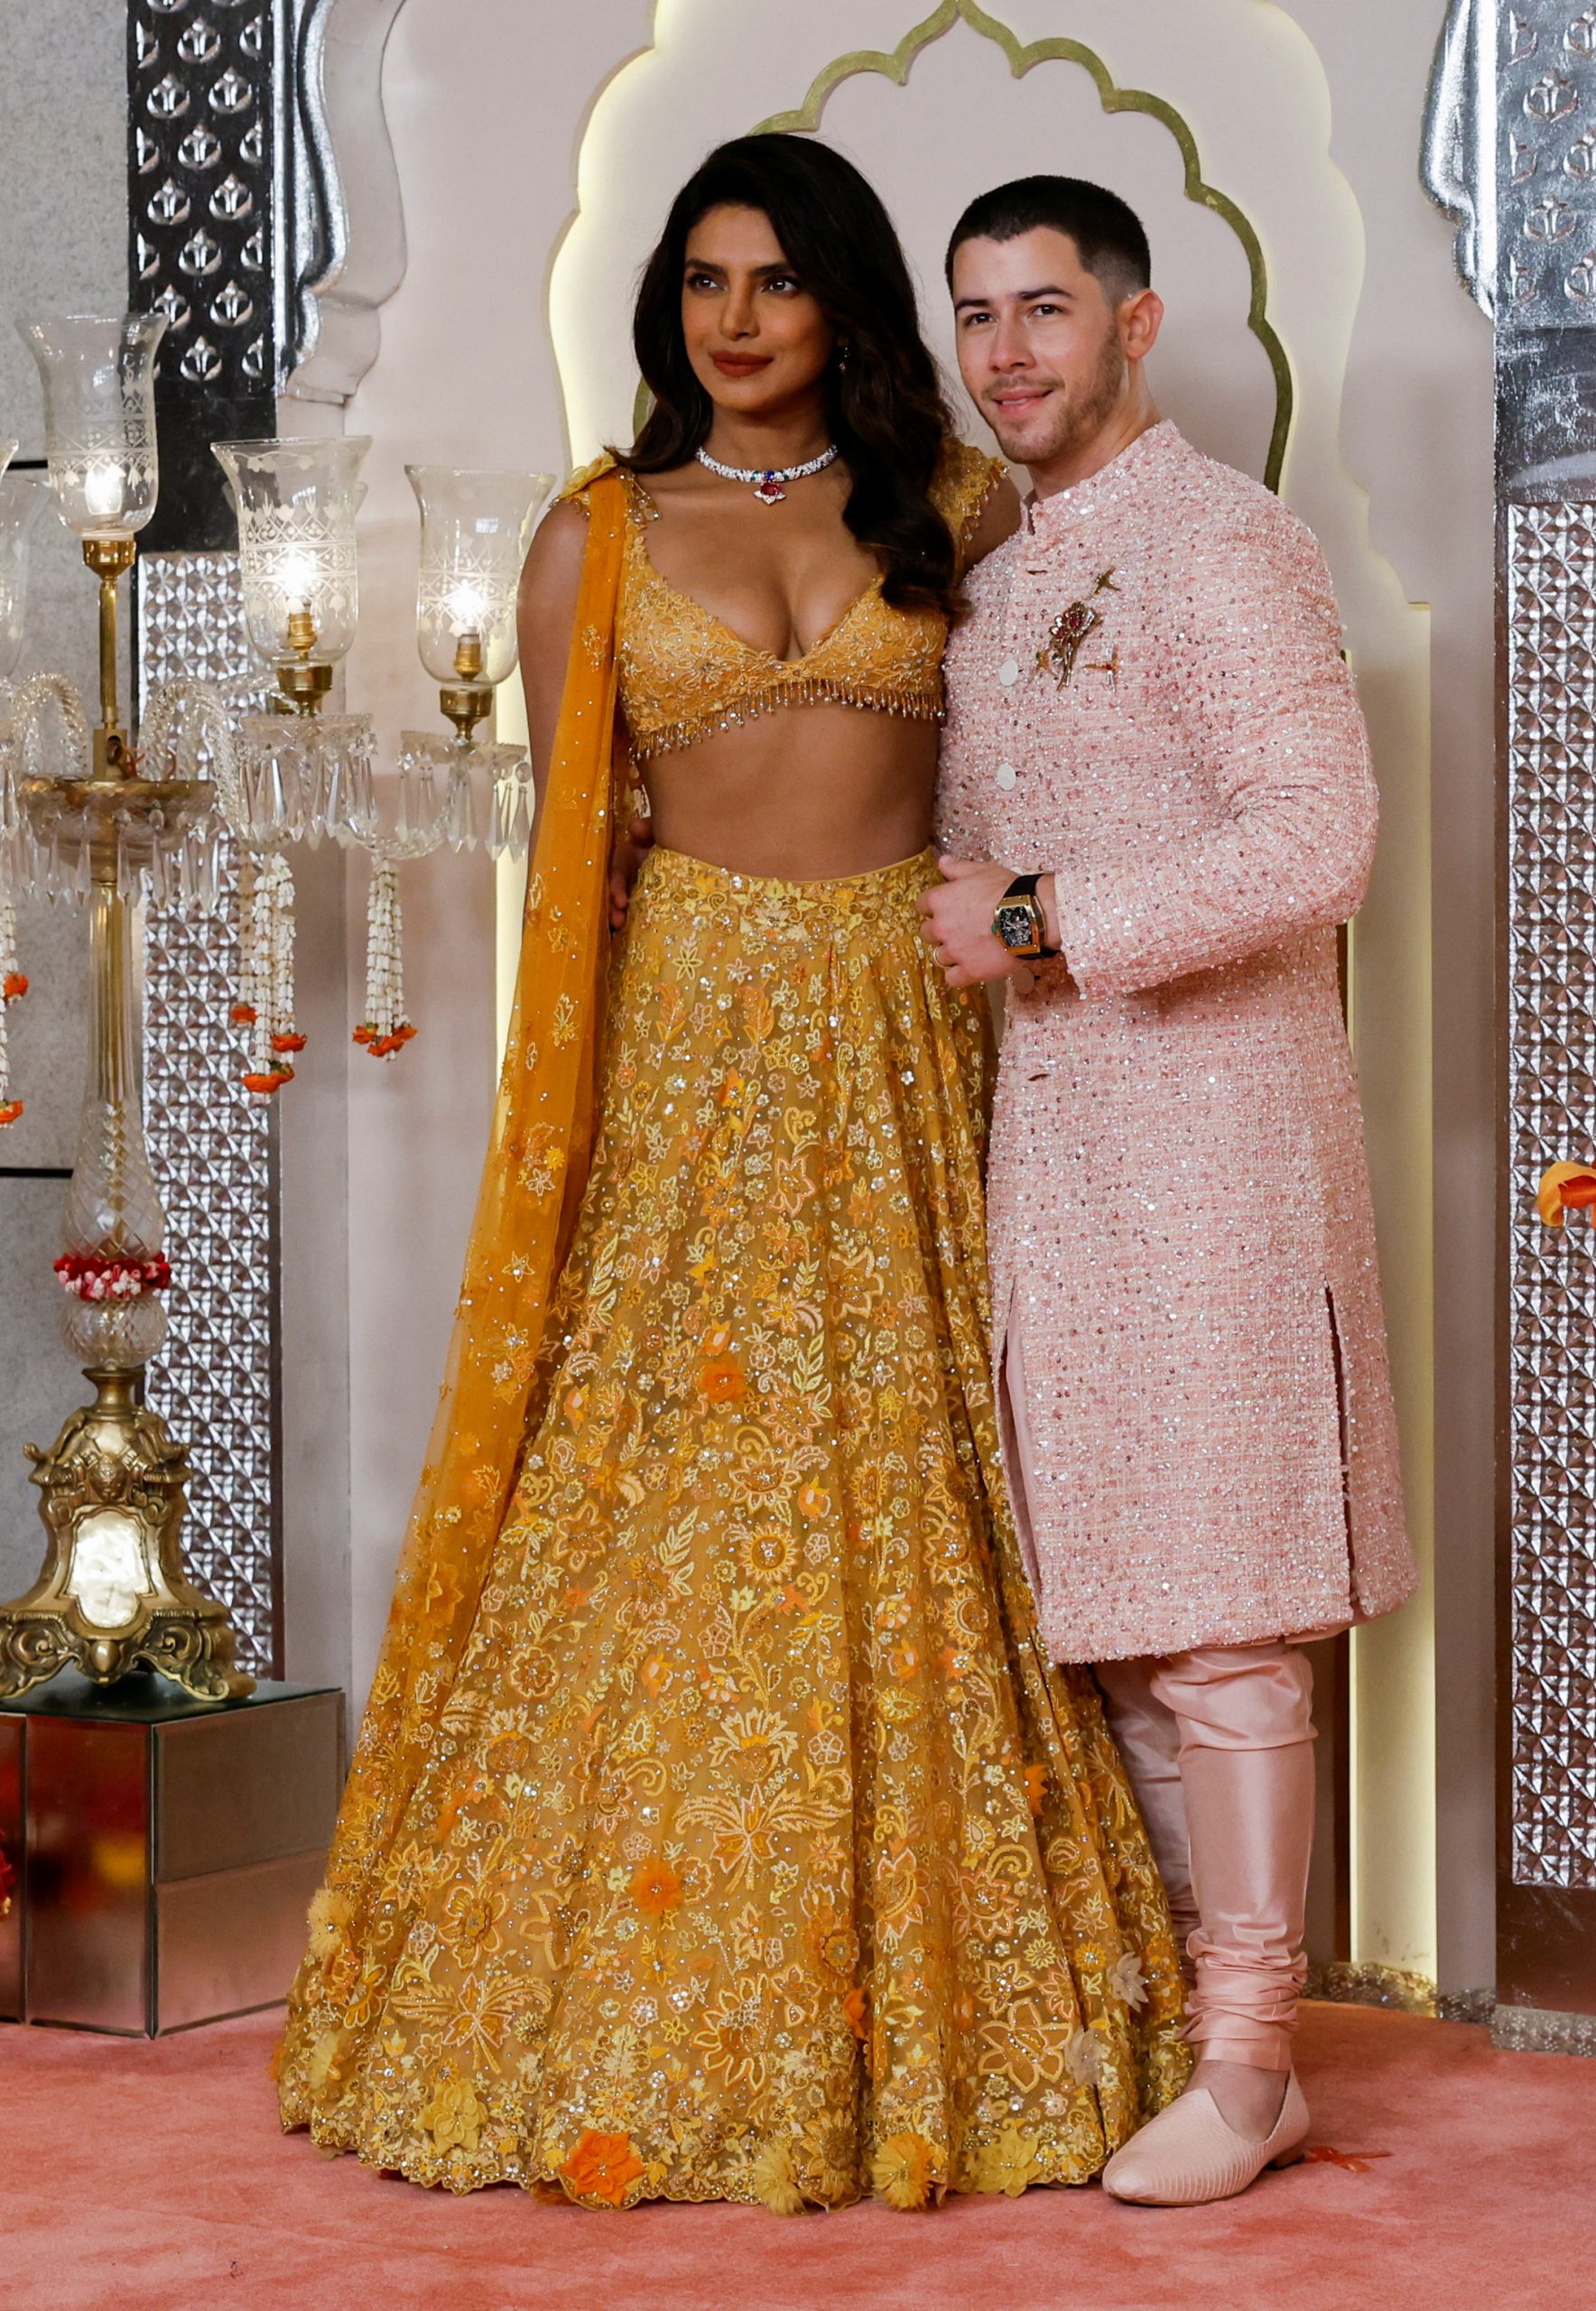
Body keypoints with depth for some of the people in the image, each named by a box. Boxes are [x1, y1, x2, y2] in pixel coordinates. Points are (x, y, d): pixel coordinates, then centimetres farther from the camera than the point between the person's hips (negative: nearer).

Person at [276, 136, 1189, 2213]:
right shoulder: (598, 538, 7)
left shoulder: (957, 510, 9)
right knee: (657, 1488, -3)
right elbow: (565, 846, 5)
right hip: (682, 1033, -1)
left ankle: (912, 2019, 11)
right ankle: (628, 2031, 7)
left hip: (896, 1039, 1)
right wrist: (567, 1085, -1)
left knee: (896, 1502, 1)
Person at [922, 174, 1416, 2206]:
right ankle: (1157, 2002, 18)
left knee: (1214, 1622, -5)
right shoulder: (994, 584, 17)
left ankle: (1247, 2059, 2)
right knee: (1104, 1606, 9)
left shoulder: (1223, 548, -9)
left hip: (1209, 1132, -8)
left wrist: (1043, 921, -14)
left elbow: (1314, 845, -19)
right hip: (1043, 1135, 8)